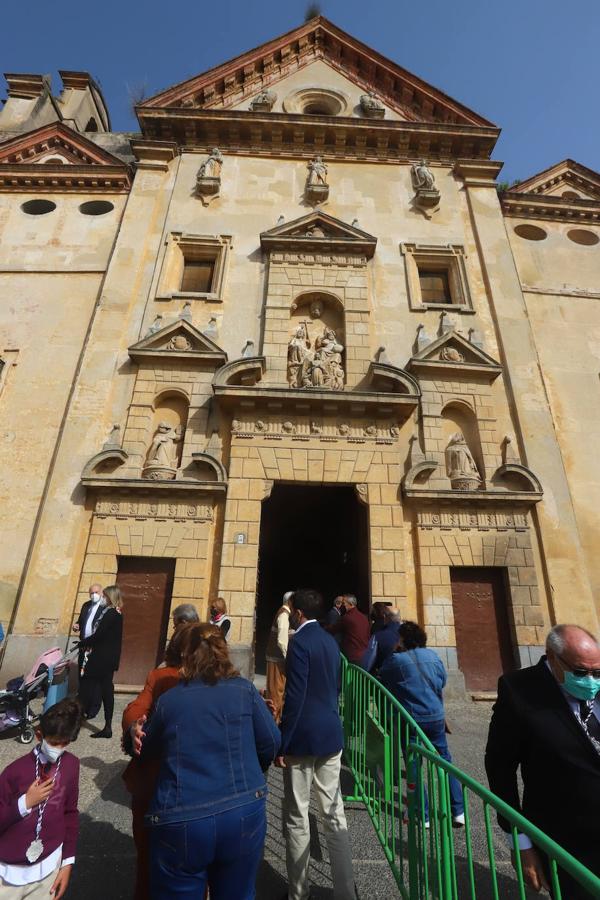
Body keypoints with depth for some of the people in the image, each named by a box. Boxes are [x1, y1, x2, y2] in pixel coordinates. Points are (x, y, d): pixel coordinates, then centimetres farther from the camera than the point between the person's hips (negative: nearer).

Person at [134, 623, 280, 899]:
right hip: (243, 814, 1)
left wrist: (137, 733, 33)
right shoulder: (245, 690, -6)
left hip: (181, 822, 0)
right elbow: (271, 744, 1)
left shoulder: (167, 700, -4)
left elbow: (148, 751, 11)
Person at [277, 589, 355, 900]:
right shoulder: (331, 641, 6)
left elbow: (294, 696, -19)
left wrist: (282, 743, -12)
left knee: (296, 818, 10)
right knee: (335, 815, 14)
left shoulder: (300, 641, -18)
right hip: (331, 735, 7)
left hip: (303, 738, -7)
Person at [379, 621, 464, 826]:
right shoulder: (433, 655, -4)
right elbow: (443, 681, 10)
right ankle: (458, 811, 25)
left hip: (411, 719, -4)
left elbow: (381, 683, -2)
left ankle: (422, 815, 18)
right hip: (436, 717, 4)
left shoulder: (395, 660, -16)